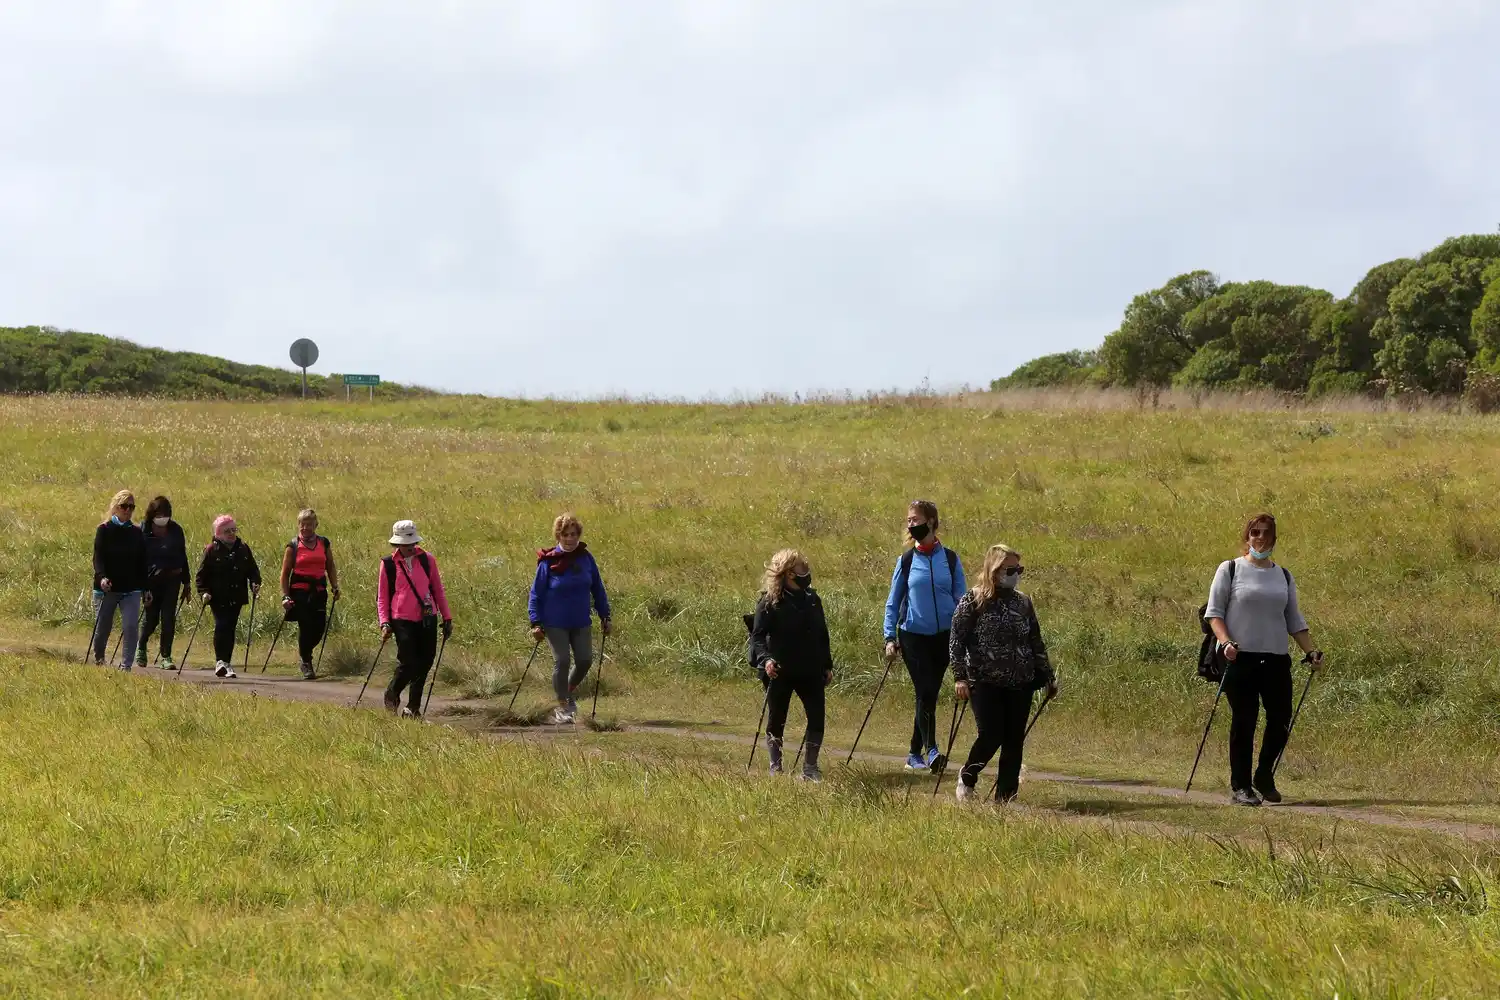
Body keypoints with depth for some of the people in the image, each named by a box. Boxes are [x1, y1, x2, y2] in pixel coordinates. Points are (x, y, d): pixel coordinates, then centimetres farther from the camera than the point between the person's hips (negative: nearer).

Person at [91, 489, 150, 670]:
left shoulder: (137, 533, 8)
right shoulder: (104, 530, -2)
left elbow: (142, 563, 13)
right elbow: (98, 557, -11)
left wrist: (146, 589, 12)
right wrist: (102, 577, -28)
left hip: (131, 589, 2)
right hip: (106, 588, -2)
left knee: (131, 628, -14)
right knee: (102, 629, 7)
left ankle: (125, 667, -12)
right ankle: (98, 661, 34)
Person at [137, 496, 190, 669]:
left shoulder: (175, 530, 3)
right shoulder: (142, 531, -5)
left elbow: (182, 557, 10)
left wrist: (187, 583, 10)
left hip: (172, 579, 2)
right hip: (151, 580, -2)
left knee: (168, 618, -3)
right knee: (151, 618, 3)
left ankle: (166, 657, 3)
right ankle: (140, 648, 30)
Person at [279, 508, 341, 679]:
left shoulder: (324, 543, 11)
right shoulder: (293, 546, 1)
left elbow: (330, 567, 20)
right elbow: (285, 572, 2)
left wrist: (335, 587, 9)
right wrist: (285, 596, -5)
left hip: (319, 590, 3)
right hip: (300, 591, -3)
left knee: (319, 627, -2)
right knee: (305, 626, -8)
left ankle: (305, 651, 28)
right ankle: (306, 665, 5)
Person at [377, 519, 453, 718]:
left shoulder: (427, 559, 6)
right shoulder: (388, 564, 1)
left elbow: (438, 590, 13)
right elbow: (382, 596, 5)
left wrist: (447, 618, 12)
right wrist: (384, 623, -6)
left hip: (427, 619, 3)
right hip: (402, 620, -3)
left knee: (424, 663, 3)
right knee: (408, 664, -10)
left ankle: (413, 707, 15)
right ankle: (392, 695, 18)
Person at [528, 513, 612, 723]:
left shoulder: (586, 558, 0)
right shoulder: (548, 562, -9)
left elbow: (597, 588, 11)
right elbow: (536, 594, -5)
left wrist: (604, 615, 11)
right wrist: (536, 623, -11)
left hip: (581, 622, 4)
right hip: (555, 623, -3)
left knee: (585, 660, 0)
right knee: (561, 661, -7)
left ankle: (568, 692, 27)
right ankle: (562, 706, 6)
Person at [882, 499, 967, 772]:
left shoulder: (950, 559, 3)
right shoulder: (906, 561, 2)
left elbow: (961, 600, 7)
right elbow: (893, 603, 6)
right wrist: (890, 638, -2)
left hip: (943, 636, 2)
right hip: (913, 636, -1)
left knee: (929, 695, 6)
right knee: (925, 693, -14)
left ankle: (915, 754, 16)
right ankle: (930, 750, -20)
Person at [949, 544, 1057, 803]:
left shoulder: (1023, 603, 10)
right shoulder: (972, 602, -3)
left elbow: (1036, 643, 16)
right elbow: (957, 641, -5)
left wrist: (1048, 677, 15)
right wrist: (960, 677, -13)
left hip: (1019, 684, 4)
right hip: (985, 682, -4)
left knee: (1014, 742, 0)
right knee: (991, 736, -12)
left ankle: (1005, 797, 7)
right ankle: (967, 777, 16)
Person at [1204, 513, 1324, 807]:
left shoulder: (1283, 576, 15)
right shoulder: (1230, 570, 3)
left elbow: (1294, 620, 20)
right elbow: (1214, 613, -1)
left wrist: (1311, 651, 9)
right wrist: (1225, 642, -17)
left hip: (1276, 659, 4)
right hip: (1240, 658, -4)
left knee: (1281, 719, -1)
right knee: (1243, 722, -5)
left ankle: (1264, 776, 20)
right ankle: (1240, 786, 4)